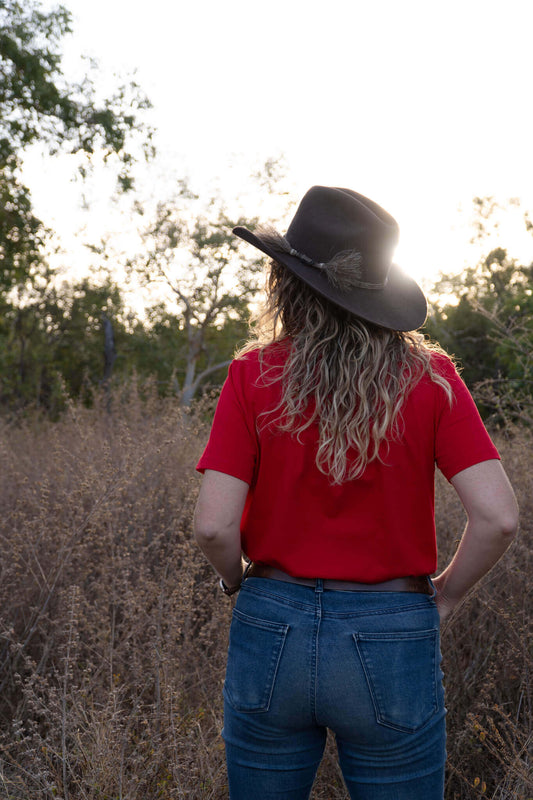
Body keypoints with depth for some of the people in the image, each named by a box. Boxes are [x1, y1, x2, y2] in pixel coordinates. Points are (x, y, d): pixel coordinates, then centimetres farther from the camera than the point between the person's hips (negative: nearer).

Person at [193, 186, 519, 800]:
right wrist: (445, 595, 2)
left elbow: (214, 524, -14)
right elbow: (498, 516, -14)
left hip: (272, 632, 1)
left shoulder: (254, 376, -9)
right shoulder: (428, 377, -7)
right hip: (392, 638, 0)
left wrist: (240, 581, 6)